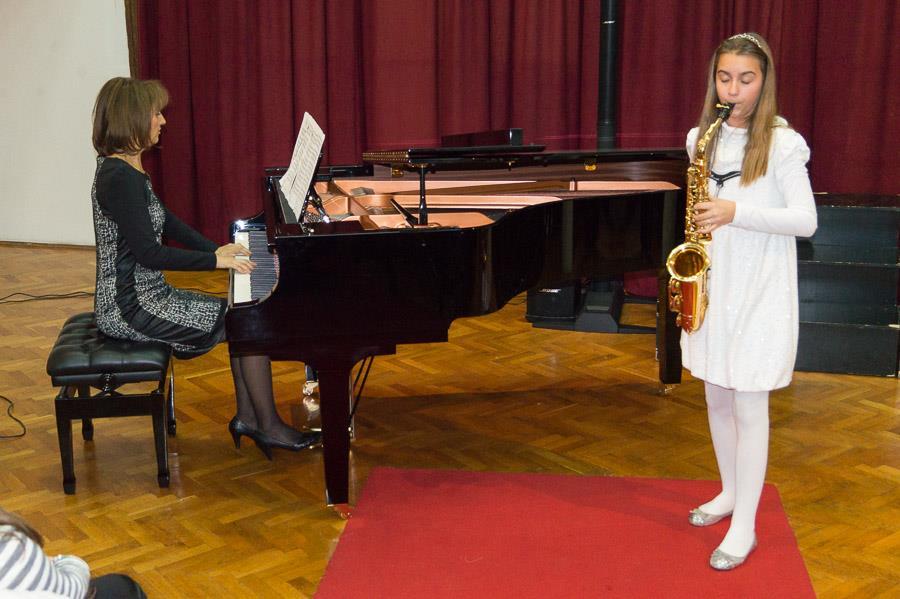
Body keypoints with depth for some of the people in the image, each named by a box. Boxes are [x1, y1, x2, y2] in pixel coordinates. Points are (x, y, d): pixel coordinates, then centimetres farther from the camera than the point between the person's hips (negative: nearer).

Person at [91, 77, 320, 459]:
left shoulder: (125, 170, 10)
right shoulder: (119, 178, -22)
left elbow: (165, 222, 20)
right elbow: (149, 253, -25)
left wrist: (216, 249, 10)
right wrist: (215, 260, -18)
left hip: (147, 295, 10)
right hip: (131, 309, -10)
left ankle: (247, 417, 15)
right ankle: (269, 428, 5)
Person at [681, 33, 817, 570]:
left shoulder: (781, 143, -10)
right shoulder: (703, 139, 6)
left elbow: (806, 220, -15)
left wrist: (737, 212, -27)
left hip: (760, 292, -6)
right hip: (711, 285, 6)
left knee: (748, 406, -2)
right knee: (718, 398, 15)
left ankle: (745, 527, 8)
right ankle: (731, 493, 34)